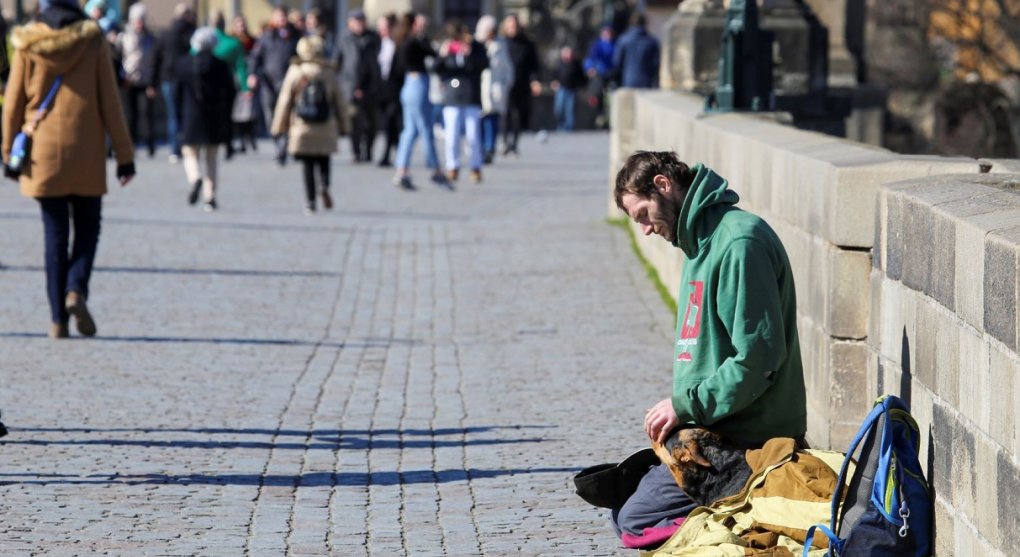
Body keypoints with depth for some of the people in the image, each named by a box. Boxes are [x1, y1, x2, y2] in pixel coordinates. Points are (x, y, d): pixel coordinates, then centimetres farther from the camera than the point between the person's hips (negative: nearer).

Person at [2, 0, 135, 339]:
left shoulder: (28, 43, -2)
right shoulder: (93, 41, -4)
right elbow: (110, 102, -3)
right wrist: (124, 154, 1)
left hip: (43, 155, 1)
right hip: (86, 155, -1)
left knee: (55, 234, 7)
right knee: (87, 228, 13)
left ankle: (58, 319, 3)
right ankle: (76, 290, -12)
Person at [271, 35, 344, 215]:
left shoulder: (295, 72, -4)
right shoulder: (328, 73, 0)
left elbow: (285, 100, -1)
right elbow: (337, 101, 6)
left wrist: (280, 125, 7)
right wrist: (340, 125, 17)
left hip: (302, 128, -1)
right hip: (326, 129, 1)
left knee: (308, 166, 5)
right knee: (323, 161, 13)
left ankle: (310, 202, 0)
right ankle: (324, 186, -15)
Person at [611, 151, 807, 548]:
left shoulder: (740, 242, -18)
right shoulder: (702, 242, 15)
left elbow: (759, 356, -23)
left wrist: (686, 405, -17)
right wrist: (681, 410, 8)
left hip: (745, 439, -11)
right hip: (708, 431, 11)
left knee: (635, 522, -12)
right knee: (623, 509, 12)